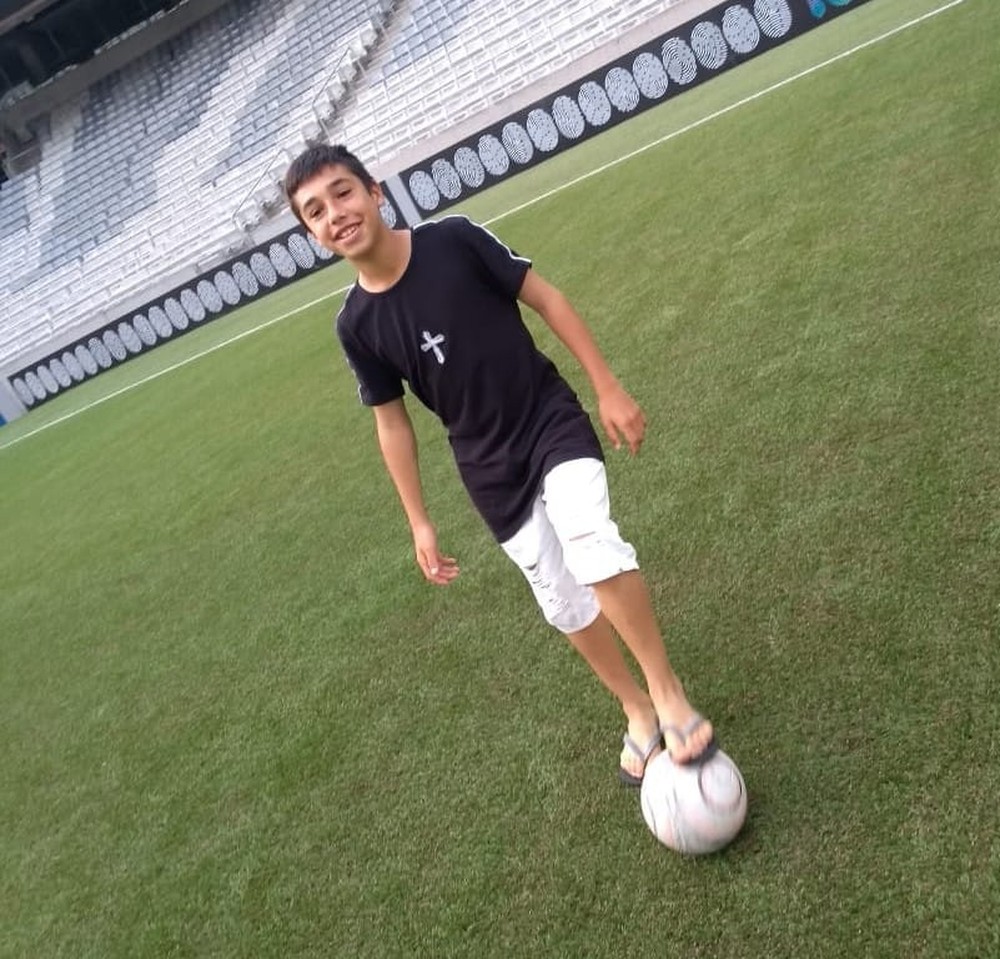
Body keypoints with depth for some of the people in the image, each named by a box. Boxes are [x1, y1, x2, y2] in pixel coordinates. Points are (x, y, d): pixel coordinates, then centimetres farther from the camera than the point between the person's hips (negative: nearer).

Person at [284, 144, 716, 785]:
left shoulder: (454, 239, -15)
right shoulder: (357, 324, -8)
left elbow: (547, 299, -6)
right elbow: (392, 422, 2)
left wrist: (609, 388, -8)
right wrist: (419, 522, 4)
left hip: (553, 422, -2)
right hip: (491, 471, 3)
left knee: (590, 543, -28)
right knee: (564, 605, 9)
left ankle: (667, 689, -6)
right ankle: (639, 711, 32)